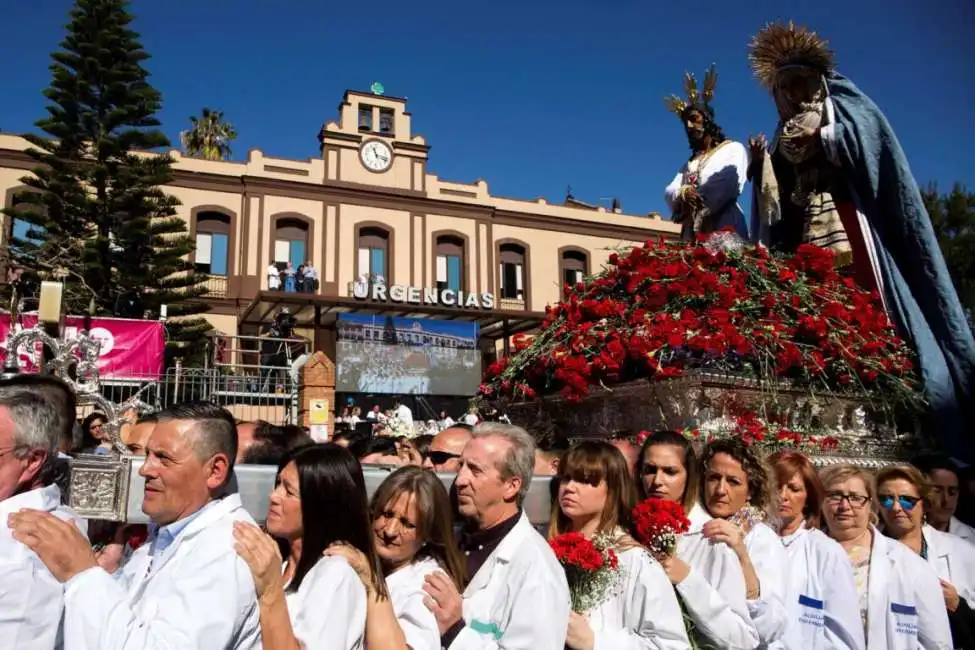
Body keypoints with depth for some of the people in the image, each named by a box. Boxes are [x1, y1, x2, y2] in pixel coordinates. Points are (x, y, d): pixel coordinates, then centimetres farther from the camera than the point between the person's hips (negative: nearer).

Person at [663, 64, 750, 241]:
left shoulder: (733, 148, 14)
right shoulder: (690, 163, 29)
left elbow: (732, 181, -6)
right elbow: (669, 192, 13)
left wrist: (694, 198, -6)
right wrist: (683, 193, -10)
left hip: (724, 226, -4)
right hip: (693, 231, 4)